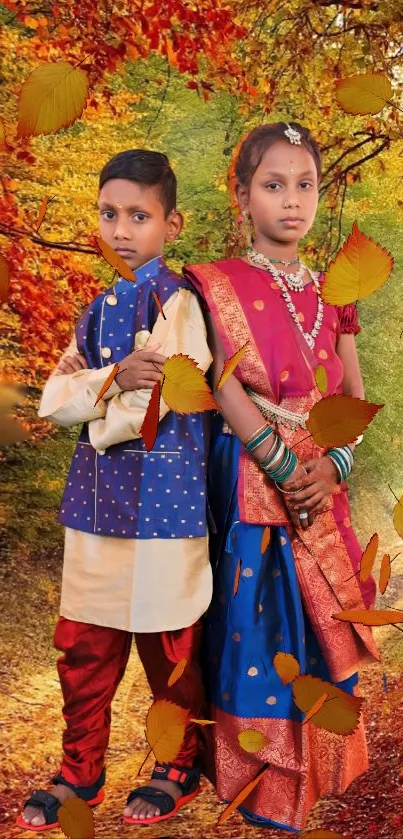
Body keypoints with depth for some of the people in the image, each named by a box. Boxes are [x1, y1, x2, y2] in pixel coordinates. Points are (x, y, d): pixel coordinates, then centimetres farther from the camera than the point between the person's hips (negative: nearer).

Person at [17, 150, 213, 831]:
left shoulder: (175, 299, -9)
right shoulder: (100, 307, 13)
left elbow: (153, 405, -19)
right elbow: (54, 401, 4)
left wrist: (92, 396, -4)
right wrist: (114, 379, -13)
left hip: (161, 496, -6)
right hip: (99, 496, 7)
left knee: (168, 647, 8)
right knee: (84, 646, 11)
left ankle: (180, 767, 28)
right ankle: (79, 772, 27)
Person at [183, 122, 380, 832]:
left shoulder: (331, 292, 11)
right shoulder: (218, 285, -3)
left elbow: (354, 394, 10)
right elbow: (226, 387, -13)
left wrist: (333, 464, -7)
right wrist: (282, 465, -18)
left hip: (320, 481, 5)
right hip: (248, 476, -4)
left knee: (317, 621, 10)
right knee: (255, 617, -1)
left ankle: (315, 768, 27)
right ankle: (257, 782, 15)